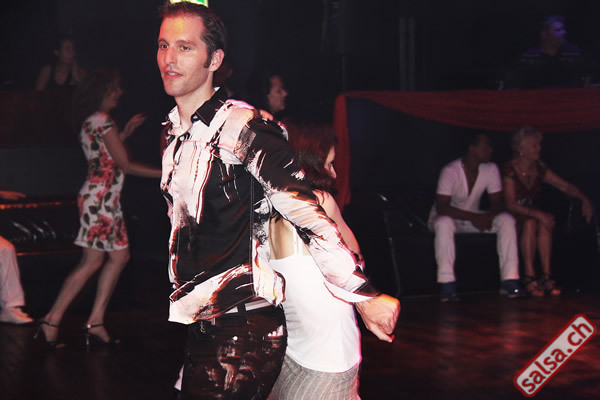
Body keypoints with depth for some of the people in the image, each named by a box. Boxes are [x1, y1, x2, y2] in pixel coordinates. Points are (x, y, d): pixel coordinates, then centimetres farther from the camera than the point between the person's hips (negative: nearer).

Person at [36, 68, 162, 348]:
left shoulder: (90, 121, 16)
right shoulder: (103, 121, -13)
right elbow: (125, 165, -14)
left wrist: (126, 131, 23)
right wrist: (164, 173, -8)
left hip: (105, 198, 10)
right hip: (101, 197, -10)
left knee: (119, 256, 8)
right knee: (92, 262, -8)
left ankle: (96, 323, 6)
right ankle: (51, 322, -4)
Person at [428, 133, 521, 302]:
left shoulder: (491, 169, -8)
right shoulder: (450, 171, -25)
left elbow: (498, 202, -6)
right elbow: (441, 207, -31)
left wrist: (488, 216, -30)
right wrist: (473, 217, -38)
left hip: (474, 218, 5)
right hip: (449, 218, -5)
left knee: (506, 220, -19)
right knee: (444, 223, -40)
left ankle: (509, 281, -20)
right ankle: (447, 286, -37)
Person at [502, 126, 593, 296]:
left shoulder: (539, 169, 6)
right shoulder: (510, 170, -12)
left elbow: (566, 186, 7)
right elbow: (510, 204, -20)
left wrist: (584, 199, -11)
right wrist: (537, 214, -32)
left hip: (533, 215, 4)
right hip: (514, 218, -4)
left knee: (544, 224, -29)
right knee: (530, 223, -35)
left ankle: (547, 275, -29)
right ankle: (529, 276, -34)